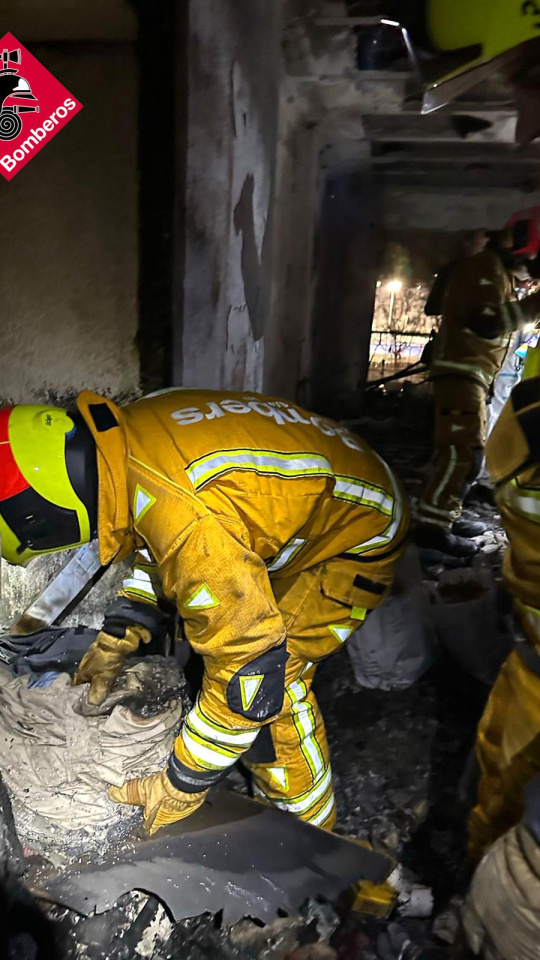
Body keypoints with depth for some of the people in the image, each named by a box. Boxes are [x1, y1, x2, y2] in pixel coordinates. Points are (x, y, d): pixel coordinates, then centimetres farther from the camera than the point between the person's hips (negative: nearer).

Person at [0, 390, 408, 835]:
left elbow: (251, 664, -30)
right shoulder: (129, 432, -11)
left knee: (267, 680, -13)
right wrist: (114, 641, 11)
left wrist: (183, 784, -17)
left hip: (356, 537, -9)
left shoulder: (189, 526, -41)